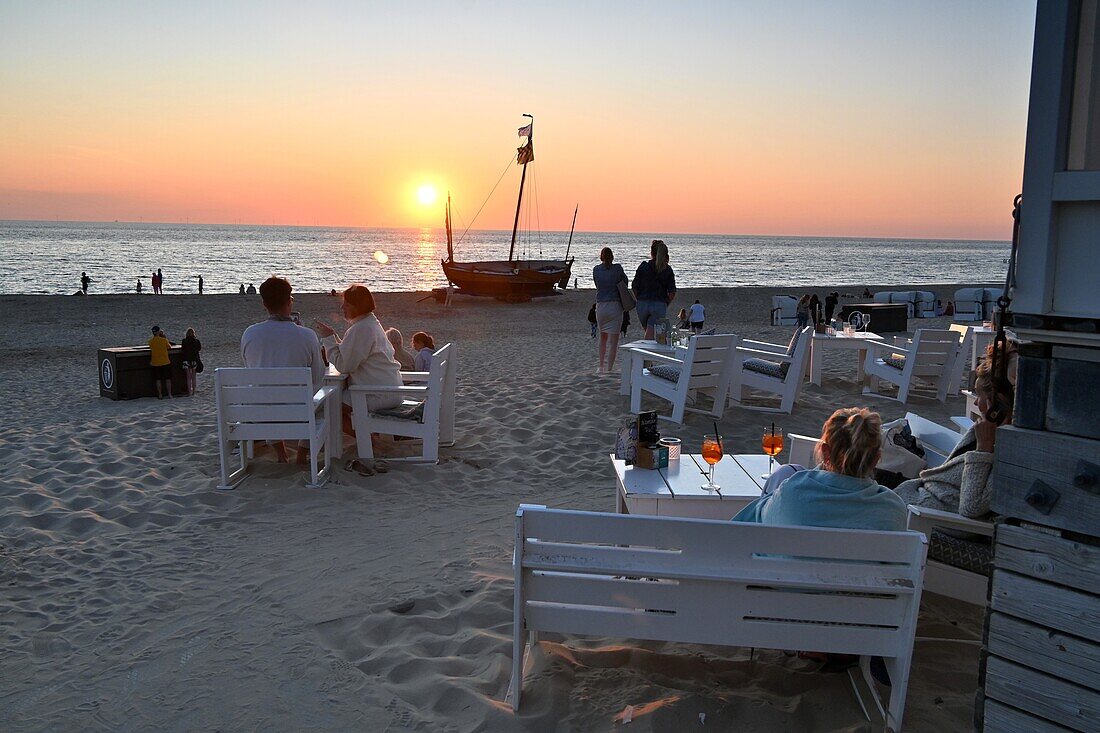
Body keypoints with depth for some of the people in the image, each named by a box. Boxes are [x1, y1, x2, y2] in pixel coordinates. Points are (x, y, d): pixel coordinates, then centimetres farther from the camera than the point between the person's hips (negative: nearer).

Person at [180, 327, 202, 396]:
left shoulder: (184, 341, -10)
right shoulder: (196, 341, -5)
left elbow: (183, 350, -5)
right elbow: (199, 349, 7)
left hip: (187, 360, -1)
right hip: (195, 360, 1)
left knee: (188, 377, 6)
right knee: (194, 377, 11)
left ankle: (189, 392, 5)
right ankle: (193, 392, 14)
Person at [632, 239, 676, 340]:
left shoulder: (643, 266, -1)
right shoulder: (668, 270, 2)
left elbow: (634, 287, -2)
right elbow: (672, 293, -3)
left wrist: (640, 300, 11)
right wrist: (665, 303, 12)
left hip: (643, 304, 1)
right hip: (660, 305, -1)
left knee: (649, 333, 18)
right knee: (650, 335, -5)